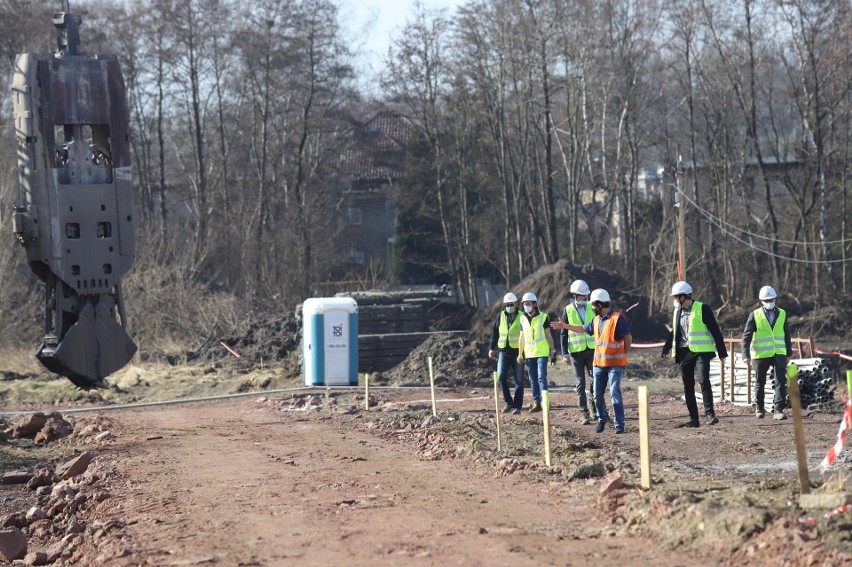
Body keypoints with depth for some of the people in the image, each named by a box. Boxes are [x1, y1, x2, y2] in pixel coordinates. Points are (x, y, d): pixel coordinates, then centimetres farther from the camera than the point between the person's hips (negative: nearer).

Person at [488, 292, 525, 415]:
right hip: (503, 352, 3)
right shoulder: (501, 316, 8)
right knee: (501, 376, -11)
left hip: (517, 352, -3)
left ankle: (517, 406, 6)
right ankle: (508, 402, 1)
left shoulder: (522, 317, -2)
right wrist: (492, 348, 10)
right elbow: (495, 332, 16)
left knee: (518, 380, 1)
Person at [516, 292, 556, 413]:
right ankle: (536, 402, 13)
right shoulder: (523, 319, 8)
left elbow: (548, 335, 2)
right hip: (529, 353, 5)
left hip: (542, 353, -5)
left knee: (542, 377, -14)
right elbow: (522, 337, 13)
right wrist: (520, 354, 11)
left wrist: (552, 350, 1)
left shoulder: (543, 317, -3)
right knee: (533, 379, 8)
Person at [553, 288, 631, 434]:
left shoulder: (617, 318, -13)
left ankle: (619, 424, -3)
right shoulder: (597, 320, 11)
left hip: (615, 364, -7)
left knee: (615, 394, -8)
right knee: (597, 394, 9)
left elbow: (628, 338, -12)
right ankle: (602, 418, 28)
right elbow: (583, 329, 29)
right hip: (599, 363, 7)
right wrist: (565, 326, 32)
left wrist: (622, 355, -3)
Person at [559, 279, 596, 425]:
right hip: (576, 351, -1)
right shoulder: (568, 311, -1)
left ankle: (595, 410, 8)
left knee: (594, 380, -4)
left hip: (591, 350, 1)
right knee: (581, 383, 2)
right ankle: (583, 413, 5)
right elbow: (563, 333, 2)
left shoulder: (592, 308, 4)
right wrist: (565, 353, -4)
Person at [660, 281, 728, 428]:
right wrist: (665, 350, 15)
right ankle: (693, 419, 11)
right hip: (684, 353, 6)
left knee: (703, 380, -20)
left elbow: (715, 331, -7)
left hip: (701, 351, -6)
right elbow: (674, 333, 23)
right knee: (688, 386, 6)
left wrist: (722, 352, -9)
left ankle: (709, 413, -12)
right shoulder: (678, 311, 12)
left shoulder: (702, 309, -7)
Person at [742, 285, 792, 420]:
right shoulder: (755, 315, -2)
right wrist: (746, 354, -13)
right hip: (761, 354, -2)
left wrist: (788, 353, 15)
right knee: (761, 383, 10)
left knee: (781, 381, -12)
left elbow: (786, 335, 15)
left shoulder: (782, 314, 7)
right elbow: (746, 335, -4)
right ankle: (760, 408, 28)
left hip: (779, 353, 2)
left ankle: (778, 410, -13)